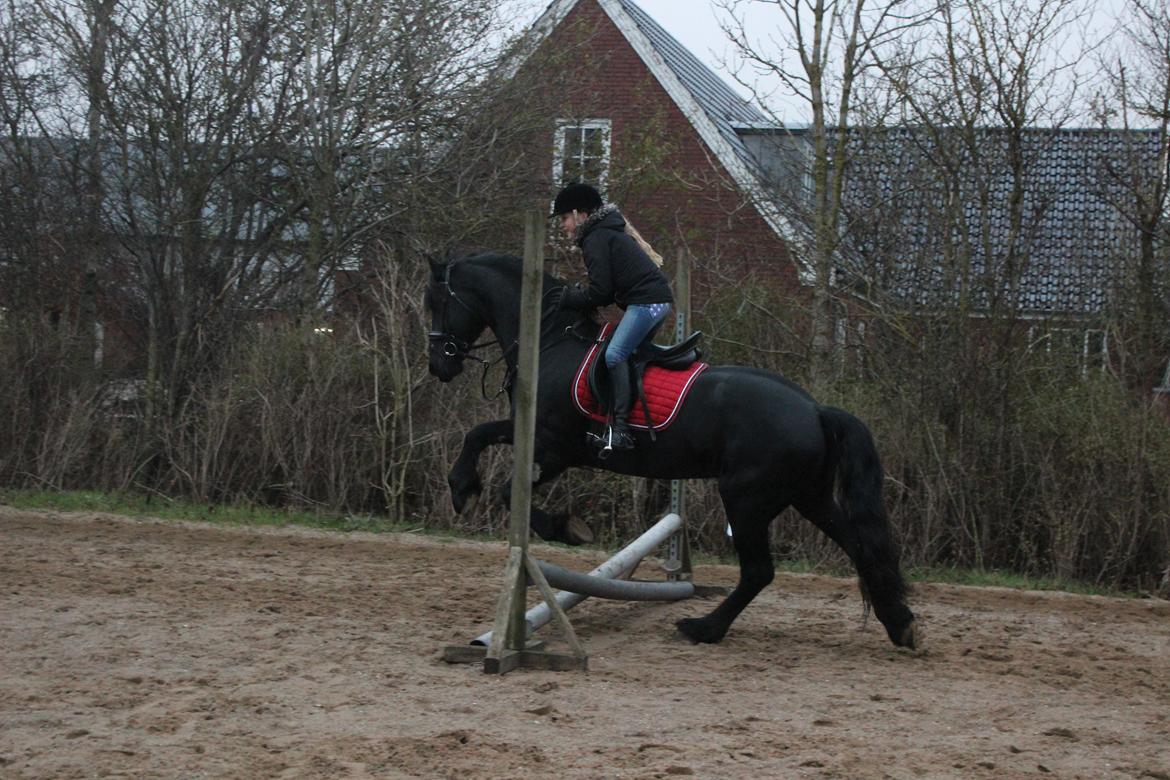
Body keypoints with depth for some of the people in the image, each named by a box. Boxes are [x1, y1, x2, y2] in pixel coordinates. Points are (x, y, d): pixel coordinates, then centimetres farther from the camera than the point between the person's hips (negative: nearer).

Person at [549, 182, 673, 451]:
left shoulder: (596, 240, -6)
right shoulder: (611, 233, 25)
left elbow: (600, 292, -12)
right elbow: (609, 290, 25)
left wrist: (569, 298, 1)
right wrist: (574, 295, 18)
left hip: (645, 302, -11)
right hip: (659, 300, 11)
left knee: (614, 355, -20)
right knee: (628, 354, 20)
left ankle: (620, 426, -28)